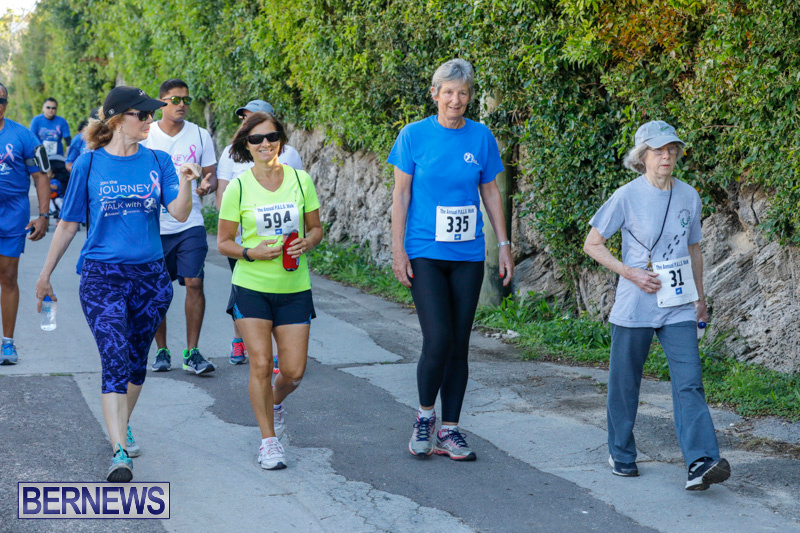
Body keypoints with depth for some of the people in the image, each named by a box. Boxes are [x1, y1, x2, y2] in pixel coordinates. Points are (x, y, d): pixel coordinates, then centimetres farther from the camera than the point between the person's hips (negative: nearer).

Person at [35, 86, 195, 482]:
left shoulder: (157, 161, 4)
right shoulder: (89, 165, -1)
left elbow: (179, 214, -6)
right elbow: (68, 224, 7)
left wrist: (185, 183, -26)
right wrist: (45, 274, 11)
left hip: (150, 275, 3)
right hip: (102, 275, -3)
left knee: (136, 360, 15)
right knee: (114, 361, -14)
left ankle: (121, 426, 37)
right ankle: (120, 453, -19)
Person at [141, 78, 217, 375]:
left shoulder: (200, 135, 4)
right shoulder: (145, 136, 1)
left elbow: (211, 175, 9)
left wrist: (207, 185, -13)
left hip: (190, 225, 0)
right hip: (153, 225, 0)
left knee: (194, 283, -9)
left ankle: (192, 353, -2)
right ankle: (161, 351, 18)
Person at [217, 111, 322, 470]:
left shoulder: (300, 180, 1)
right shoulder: (238, 187, -4)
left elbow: (316, 228, 10)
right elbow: (223, 242, 1)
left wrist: (307, 243, -12)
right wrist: (251, 253, -18)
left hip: (294, 288, 2)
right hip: (251, 288, -2)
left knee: (294, 371, 1)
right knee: (260, 364, -7)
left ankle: (275, 401, 37)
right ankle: (268, 440, 9)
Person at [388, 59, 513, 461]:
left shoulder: (481, 137, 5)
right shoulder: (414, 136, -2)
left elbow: (490, 193, 11)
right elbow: (400, 195, 0)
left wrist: (504, 244, 6)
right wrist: (398, 249, -5)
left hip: (467, 255, 3)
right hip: (425, 253, -3)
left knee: (459, 345, 5)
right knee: (438, 339, -13)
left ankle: (450, 430, 16)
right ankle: (425, 416, 10)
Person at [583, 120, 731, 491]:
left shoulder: (689, 196, 6)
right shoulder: (627, 197, -6)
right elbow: (592, 244, -2)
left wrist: (700, 297, 17)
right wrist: (630, 273, -13)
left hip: (678, 308, 3)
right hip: (634, 307, -3)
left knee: (689, 382, -9)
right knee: (625, 383, 8)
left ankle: (701, 463, -16)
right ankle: (621, 454, 25)